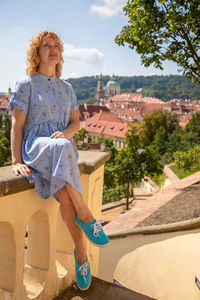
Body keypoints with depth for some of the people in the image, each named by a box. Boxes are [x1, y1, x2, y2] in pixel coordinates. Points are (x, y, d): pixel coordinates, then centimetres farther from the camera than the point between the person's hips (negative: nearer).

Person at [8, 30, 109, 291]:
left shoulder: (67, 88, 17)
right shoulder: (26, 85, 4)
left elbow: (75, 122, 16)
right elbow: (16, 125, -2)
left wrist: (66, 133, -9)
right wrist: (16, 161, -12)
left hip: (62, 147, 3)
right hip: (34, 147, -3)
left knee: (64, 194, -28)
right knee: (61, 150, -40)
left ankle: (80, 253, -13)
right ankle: (85, 215, -27)